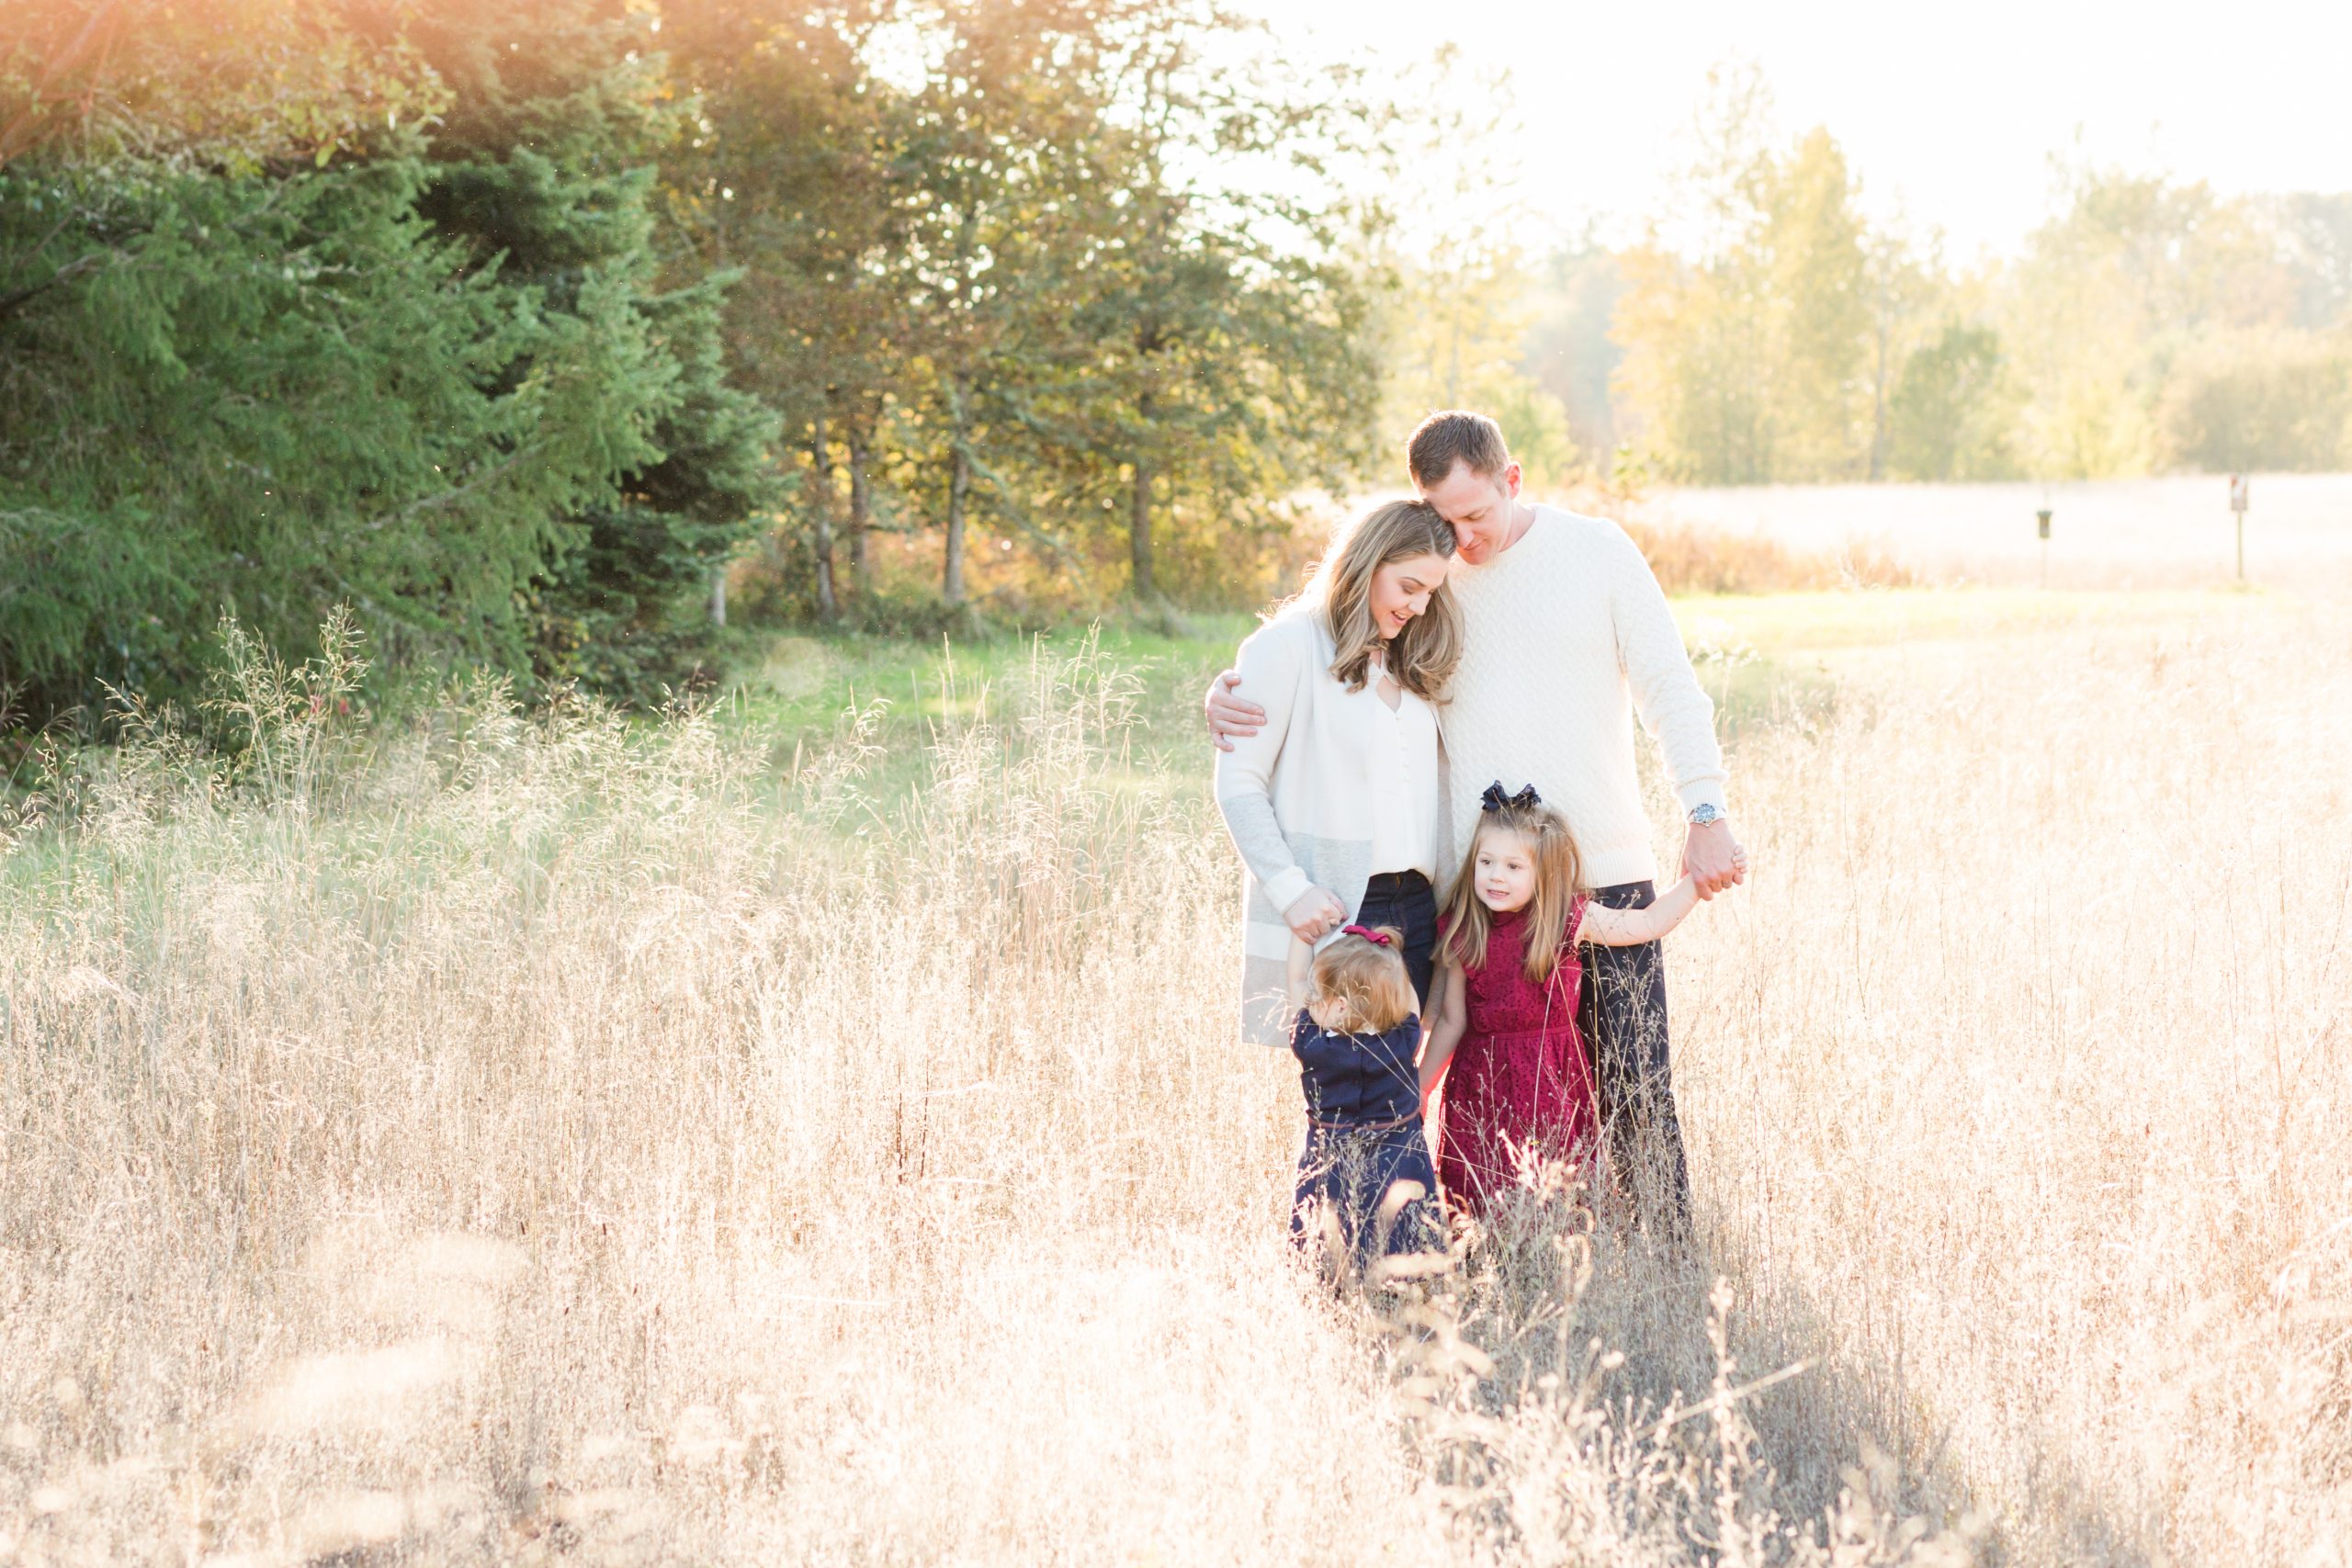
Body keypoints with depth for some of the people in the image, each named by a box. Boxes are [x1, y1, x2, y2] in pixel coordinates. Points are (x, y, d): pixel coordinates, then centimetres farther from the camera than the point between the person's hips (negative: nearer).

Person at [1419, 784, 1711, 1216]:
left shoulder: (1569, 920, -2)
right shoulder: (1463, 933, 0)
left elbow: (1650, 922, 11)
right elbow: (1451, 1022, 8)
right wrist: (1419, 1090, 10)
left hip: (1551, 1080, 0)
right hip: (1482, 1081, 1)